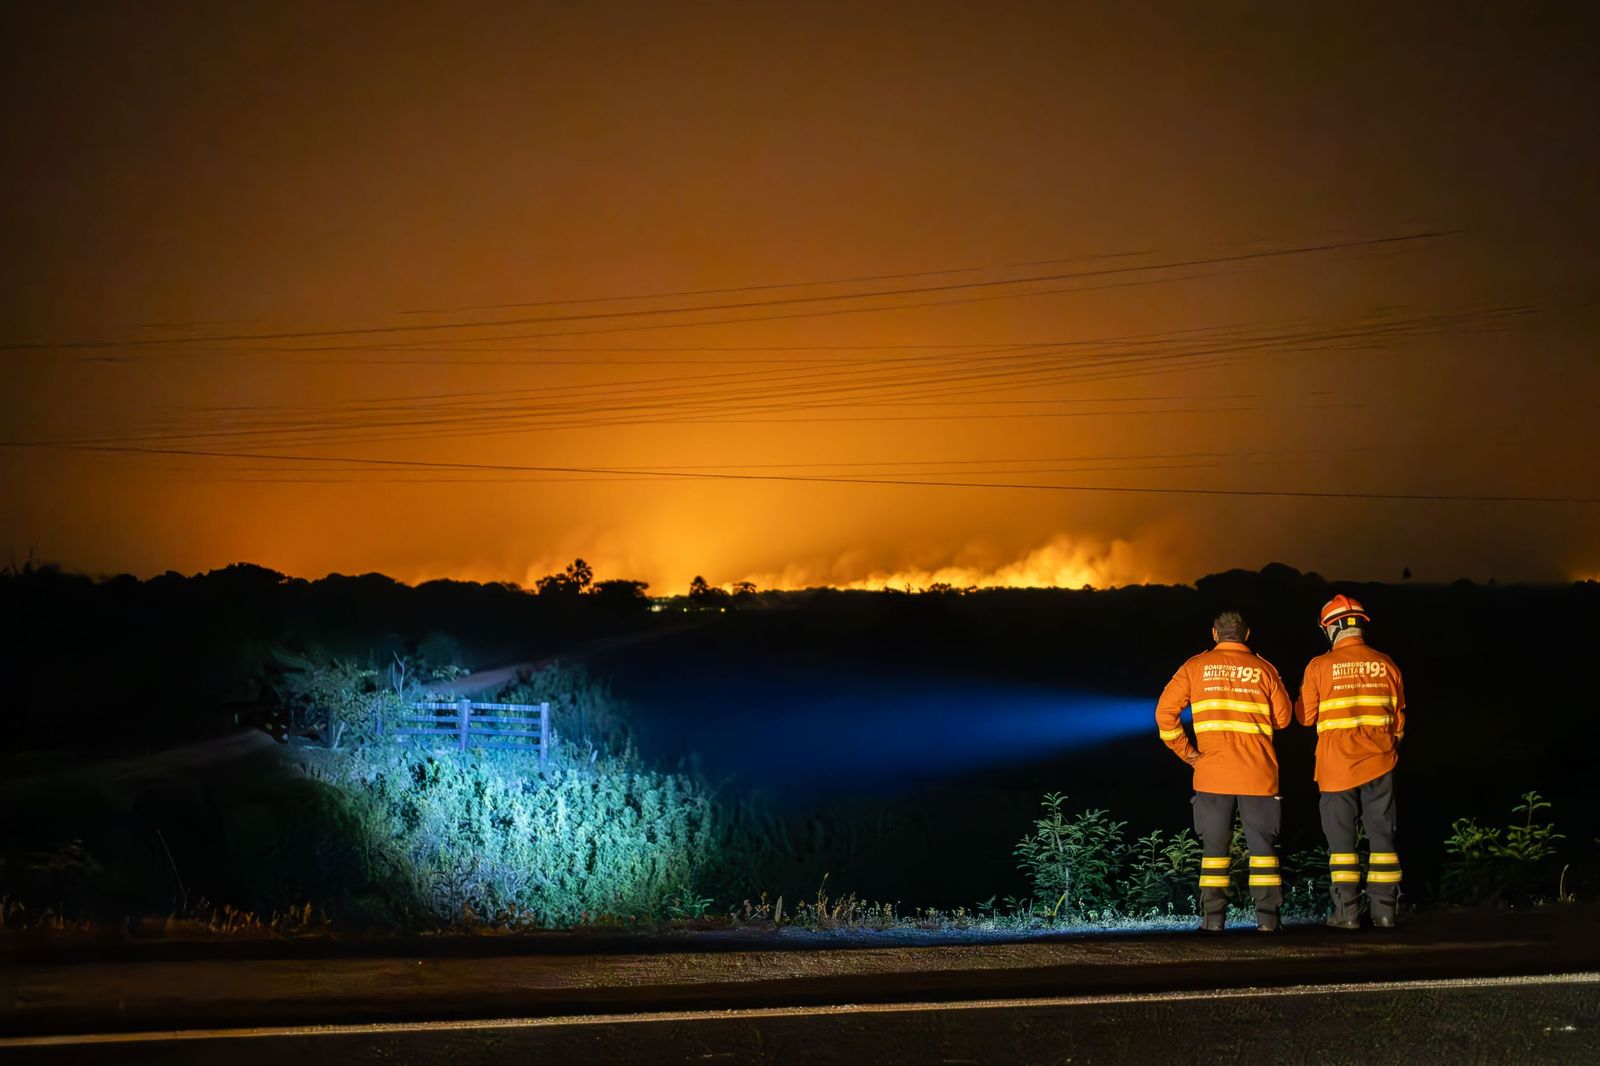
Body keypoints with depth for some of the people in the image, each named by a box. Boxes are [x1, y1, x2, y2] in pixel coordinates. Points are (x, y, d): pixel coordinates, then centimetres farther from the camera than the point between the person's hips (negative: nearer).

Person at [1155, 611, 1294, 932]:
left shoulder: (1196, 667, 3)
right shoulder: (1264, 669, 2)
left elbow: (1165, 712, -3)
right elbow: (1283, 717, 4)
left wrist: (1185, 751, 3)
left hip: (1212, 773, 0)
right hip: (1258, 773, 0)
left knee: (1215, 846, 7)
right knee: (1262, 844, 6)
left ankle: (1213, 918, 3)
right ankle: (1267, 917, 2)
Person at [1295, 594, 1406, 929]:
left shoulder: (1320, 667, -7)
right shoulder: (1386, 664, 3)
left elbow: (1305, 716, 1)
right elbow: (1398, 717, 12)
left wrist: (1304, 696, 20)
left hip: (1337, 766, -2)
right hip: (1379, 763, 2)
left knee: (1341, 837, 4)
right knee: (1382, 834, 8)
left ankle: (1347, 911, 0)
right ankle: (1384, 910, 6)